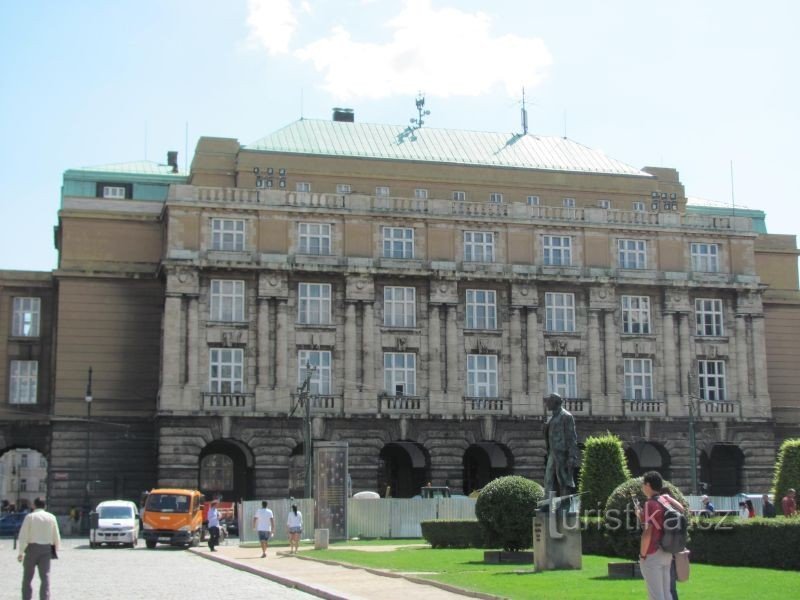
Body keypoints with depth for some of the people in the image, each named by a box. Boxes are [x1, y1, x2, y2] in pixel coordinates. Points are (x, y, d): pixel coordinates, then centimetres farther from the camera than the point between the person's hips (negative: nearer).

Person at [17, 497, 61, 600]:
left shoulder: (30, 516, -2)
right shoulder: (51, 517, 6)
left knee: (28, 576, 9)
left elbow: (23, 535, -8)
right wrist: (56, 549, 18)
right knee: (45, 576, 2)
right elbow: (56, 536, 6)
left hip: (32, 548, -2)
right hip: (46, 549, 2)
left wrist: (21, 552, -7)